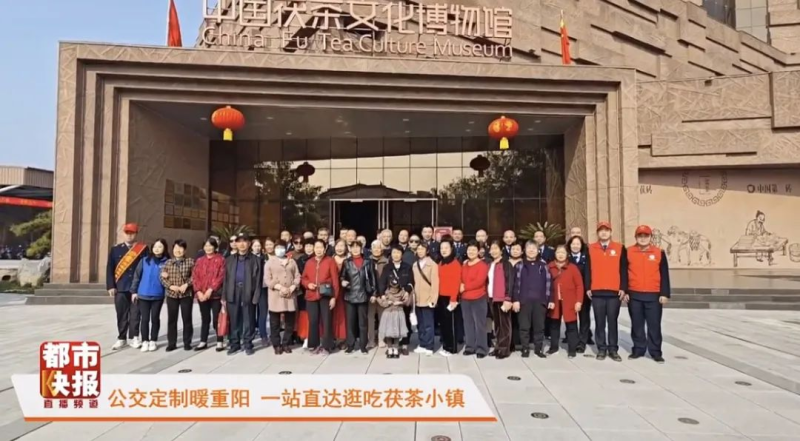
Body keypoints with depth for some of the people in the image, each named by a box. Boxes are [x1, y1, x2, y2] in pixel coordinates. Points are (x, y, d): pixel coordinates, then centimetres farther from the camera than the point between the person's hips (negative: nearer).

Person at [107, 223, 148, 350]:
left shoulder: (143, 249, 3)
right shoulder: (115, 249, 7)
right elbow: (110, 268, 5)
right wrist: (111, 286, -3)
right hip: (120, 288, 1)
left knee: (135, 313, 2)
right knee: (122, 314, 7)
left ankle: (133, 337, 12)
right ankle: (121, 338, 17)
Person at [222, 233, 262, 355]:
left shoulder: (255, 260, 3)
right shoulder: (229, 259, 13)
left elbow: (258, 280, -1)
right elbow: (226, 279, 9)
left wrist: (256, 297, -9)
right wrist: (224, 296, 3)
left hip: (248, 293, -2)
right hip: (233, 293, 2)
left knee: (248, 321, 4)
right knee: (234, 321, 7)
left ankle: (248, 344, 14)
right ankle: (234, 344, 18)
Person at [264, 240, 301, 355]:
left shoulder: (292, 262, 14)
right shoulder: (269, 262, 5)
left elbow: (297, 277, 7)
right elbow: (267, 279, -4)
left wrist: (291, 288, -9)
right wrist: (280, 287, -15)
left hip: (290, 295, 3)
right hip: (275, 296, -2)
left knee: (290, 322, 6)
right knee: (275, 322, 2)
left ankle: (286, 343, 17)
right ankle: (276, 345, 12)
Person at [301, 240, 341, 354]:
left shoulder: (330, 261, -1)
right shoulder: (309, 263, 11)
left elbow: (335, 280, -4)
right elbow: (303, 278, 17)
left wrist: (334, 297, -10)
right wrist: (308, 284, -6)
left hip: (326, 296, -3)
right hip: (311, 296, 3)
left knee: (326, 321, 0)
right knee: (313, 322, 5)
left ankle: (326, 346, 9)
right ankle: (314, 345, 17)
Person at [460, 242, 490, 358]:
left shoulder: (482, 265, -7)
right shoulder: (464, 265, 15)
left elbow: (479, 282, -17)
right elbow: (461, 280, 19)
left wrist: (465, 287, -10)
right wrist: (460, 287, -4)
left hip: (479, 299, -6)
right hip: (465, 299, 6)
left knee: (479, 324, -3)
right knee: (468, 324, 10)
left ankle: (481, 348, 3)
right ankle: (470, 347, 18)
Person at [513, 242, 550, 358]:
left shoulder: (543, 266, 8)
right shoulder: (519, 266, 4)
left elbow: (548, 283, 6)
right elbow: (516, 283, 0)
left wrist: (548, 300, -1)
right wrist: (515, 300, -7)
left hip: (539, 301, 1)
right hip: (524, 301, -1)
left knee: (539, 326, 6)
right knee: (524, 326, 3)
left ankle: (539, 348, 17)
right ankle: (525, 349, 12)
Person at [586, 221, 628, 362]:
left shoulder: (620, 248, 4)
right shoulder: (591, 249, 6)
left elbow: (624, 270, 3)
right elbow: (588, 269, 6)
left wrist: (623, 288, -3)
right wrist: (588, 288, 1)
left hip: (614, 291, 0)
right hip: (597, 292, 0)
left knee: (613, 321, 4)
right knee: (599, 322, 4)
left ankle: (613, 349, 13)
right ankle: (601, 348, 12)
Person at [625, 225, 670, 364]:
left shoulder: (659, 252, 2)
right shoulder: (629, 252, 2)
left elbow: (664, 275, 3)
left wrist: (664, 294, -3)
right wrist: (624, 291, -1)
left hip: (654, 295, 0)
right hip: (634, 295, 1)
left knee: (654, 325, 4)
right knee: (637, 324, 9)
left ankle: (656, 351, 14)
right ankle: (638, 349, 19)